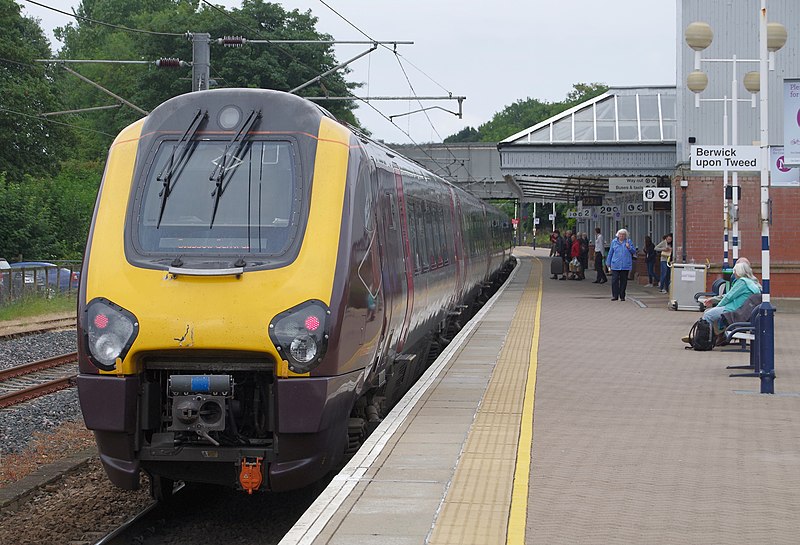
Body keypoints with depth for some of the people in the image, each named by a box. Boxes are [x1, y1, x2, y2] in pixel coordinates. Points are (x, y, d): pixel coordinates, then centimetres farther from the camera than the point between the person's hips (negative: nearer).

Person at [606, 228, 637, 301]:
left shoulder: (628, 241, 6)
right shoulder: (614, 242, 8)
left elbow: (634, 251, 8)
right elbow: (610, 253, 13)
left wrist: (629, 247, -11)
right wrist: (608, 263, 13)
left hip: (625, 265, 0)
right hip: (615, 265, 0)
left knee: (623, 281, 4)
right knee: (614, 280, -6)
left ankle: (622, 296, 13)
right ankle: (615, 296, 1)